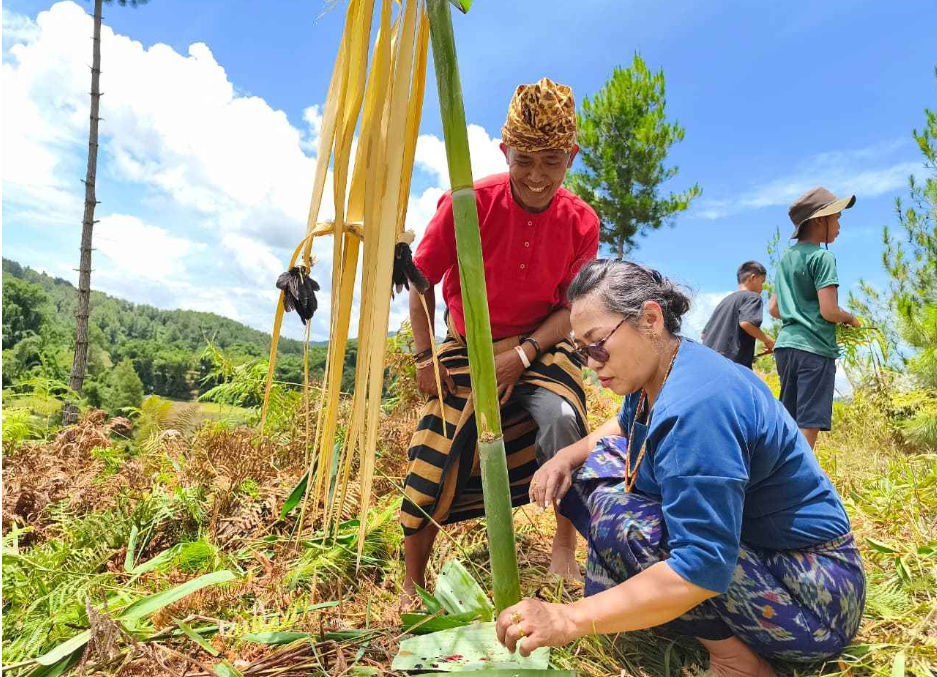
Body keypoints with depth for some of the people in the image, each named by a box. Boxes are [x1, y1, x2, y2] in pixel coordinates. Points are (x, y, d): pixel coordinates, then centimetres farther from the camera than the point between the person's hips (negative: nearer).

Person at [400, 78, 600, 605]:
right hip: (466, 349, 0)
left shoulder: (581, 223, -12)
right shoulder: (467, 204, -17)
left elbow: (572, 306, -5)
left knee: (562, 419, -28)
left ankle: (565, 552, -4)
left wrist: (524, 354, -20)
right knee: (434, 462, -3)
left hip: (541, 347, 1)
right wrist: (425, 355, -9)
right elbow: (422, 281, -7)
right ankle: (412, 585, 19)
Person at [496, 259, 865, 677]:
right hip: (731, 544, 9)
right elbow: (623, 426, 21)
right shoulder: (657, 374, -1)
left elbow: (702, 569, -34)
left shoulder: (696, 406, -31)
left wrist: (571, 619, -30)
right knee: (599, 465, 3)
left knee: (614, 509, -28)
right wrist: (568, 456, 0)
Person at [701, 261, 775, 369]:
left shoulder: (725, 300, 25)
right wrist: (767, 340, -2)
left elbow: (704, 335, 22)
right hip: (735, 362, -8)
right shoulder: (753, 296, 4)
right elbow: (746, 323, -16)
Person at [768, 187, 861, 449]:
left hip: (785, 345, 8)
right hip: (814, 348, -8)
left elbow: (773, 309, 22)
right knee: (809, 426, -9)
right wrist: (851, 318, 5)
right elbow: (828, 311, -14)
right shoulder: (822, 257, -7)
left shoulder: (786, 258, 17)